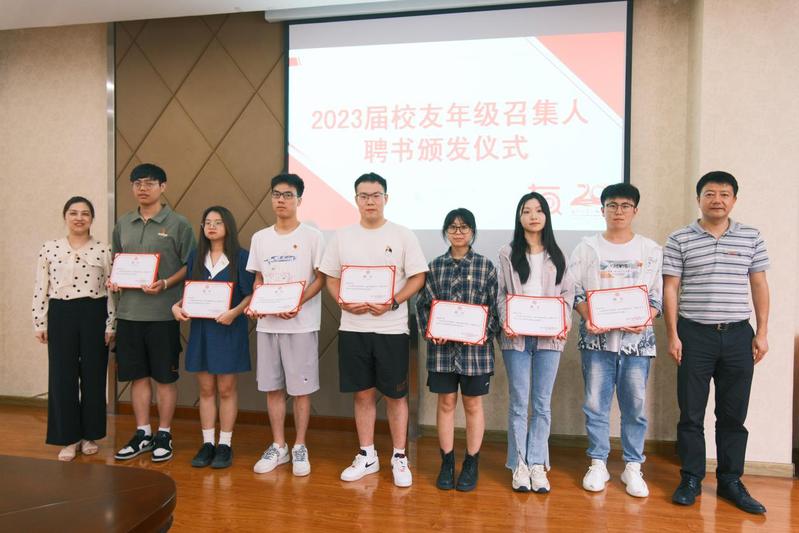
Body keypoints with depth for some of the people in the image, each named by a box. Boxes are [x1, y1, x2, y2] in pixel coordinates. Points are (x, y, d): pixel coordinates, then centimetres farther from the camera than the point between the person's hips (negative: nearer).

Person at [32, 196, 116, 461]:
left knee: (93, 375, 6)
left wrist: (110, 325, -3)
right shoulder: (49, 248, 4)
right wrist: (40, 323, 2)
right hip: (61, 315, 1)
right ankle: (69, 438, 17)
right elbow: (41, 289, 5)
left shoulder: (104, 250, 1)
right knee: (62, 376, 4)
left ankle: (90, 434, 21)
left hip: (94, 314, -1)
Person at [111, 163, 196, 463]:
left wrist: (165, 284, -17)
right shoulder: (123, 224, 12)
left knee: (165, 377, 5)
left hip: (163, 312, -4)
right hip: (129, 311, 5)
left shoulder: (178, 224, -3)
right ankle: (142, 434, 25)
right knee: (137, 375, 12)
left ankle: (164, 435, 19)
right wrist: (113, 279, 1)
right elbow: (116, 260, 21)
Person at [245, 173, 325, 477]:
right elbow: (259, 279, 15)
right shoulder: (260, 238, 11)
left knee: (301, 388, 3)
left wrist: (298, 302, -20)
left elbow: (320, 279, -4)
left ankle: (300, 448, 18)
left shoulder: (312, 236, -3)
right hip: (267, 324, 4)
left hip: (301, 324, -4)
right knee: (272, 387, 10)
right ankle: (278, 446, 24)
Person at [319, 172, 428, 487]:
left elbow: (418, 278, -3)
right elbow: (331, 278, 9)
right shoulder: (342, 237, 7)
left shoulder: (403, 236, -1)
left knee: (395, 394, 6)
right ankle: (367, 456, 26)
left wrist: (392, 303, -17)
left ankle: (399, 458, 21)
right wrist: (344, 302, -10)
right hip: (352, 328, 3)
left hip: (391, 328, -2)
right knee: (363, 393, 12)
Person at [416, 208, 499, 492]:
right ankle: (447, 462, 24)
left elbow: (494, 306, 1)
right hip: (442, 346, 1)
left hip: (475, 346, -1)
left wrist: (486, 333, -13)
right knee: (446, 403, 10)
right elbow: (423, 304, 6)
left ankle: (471, 465, 24)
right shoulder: (435, 266, 5)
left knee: (473, 405, 9)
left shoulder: (486, 266, 1)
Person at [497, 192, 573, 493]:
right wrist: (505, 322, -11)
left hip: (549, 337, 2)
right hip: (516, 336, -1)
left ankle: (537, 465, 15)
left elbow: (567, 292, 9)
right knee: (519, 403, 4)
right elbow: (501, 294, 3)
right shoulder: (508, 254, 6)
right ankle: (519, 465, 13)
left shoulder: (557, 256, 11)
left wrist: (566, 321, -7)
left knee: (542, 403, 6)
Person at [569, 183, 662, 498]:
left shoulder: (652, 250, 8)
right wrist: (588, 317, -13)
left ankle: (632, 466, 20)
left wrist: (645, 317, -12)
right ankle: (598, 464, 18)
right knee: (596, 404, 4)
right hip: (597, 339, 0)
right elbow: (573, 291, 3)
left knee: (635, 405, 5)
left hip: (637, 339, 1)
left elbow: (659, 295, 7)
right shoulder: (587, 248, 6)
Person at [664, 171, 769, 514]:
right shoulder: (679, 240, 0)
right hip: (694, 334, -2)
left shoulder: (751, 238, 7)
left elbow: (759, 285, 10)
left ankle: (730, 480, 23)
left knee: (733, 414, 9)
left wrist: (762, 332, 4)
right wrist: (672, 335, -6)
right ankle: (691, 479, 17)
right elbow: (670, 289, -1)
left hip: (738, 334, 2)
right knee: (691, 413, 4)